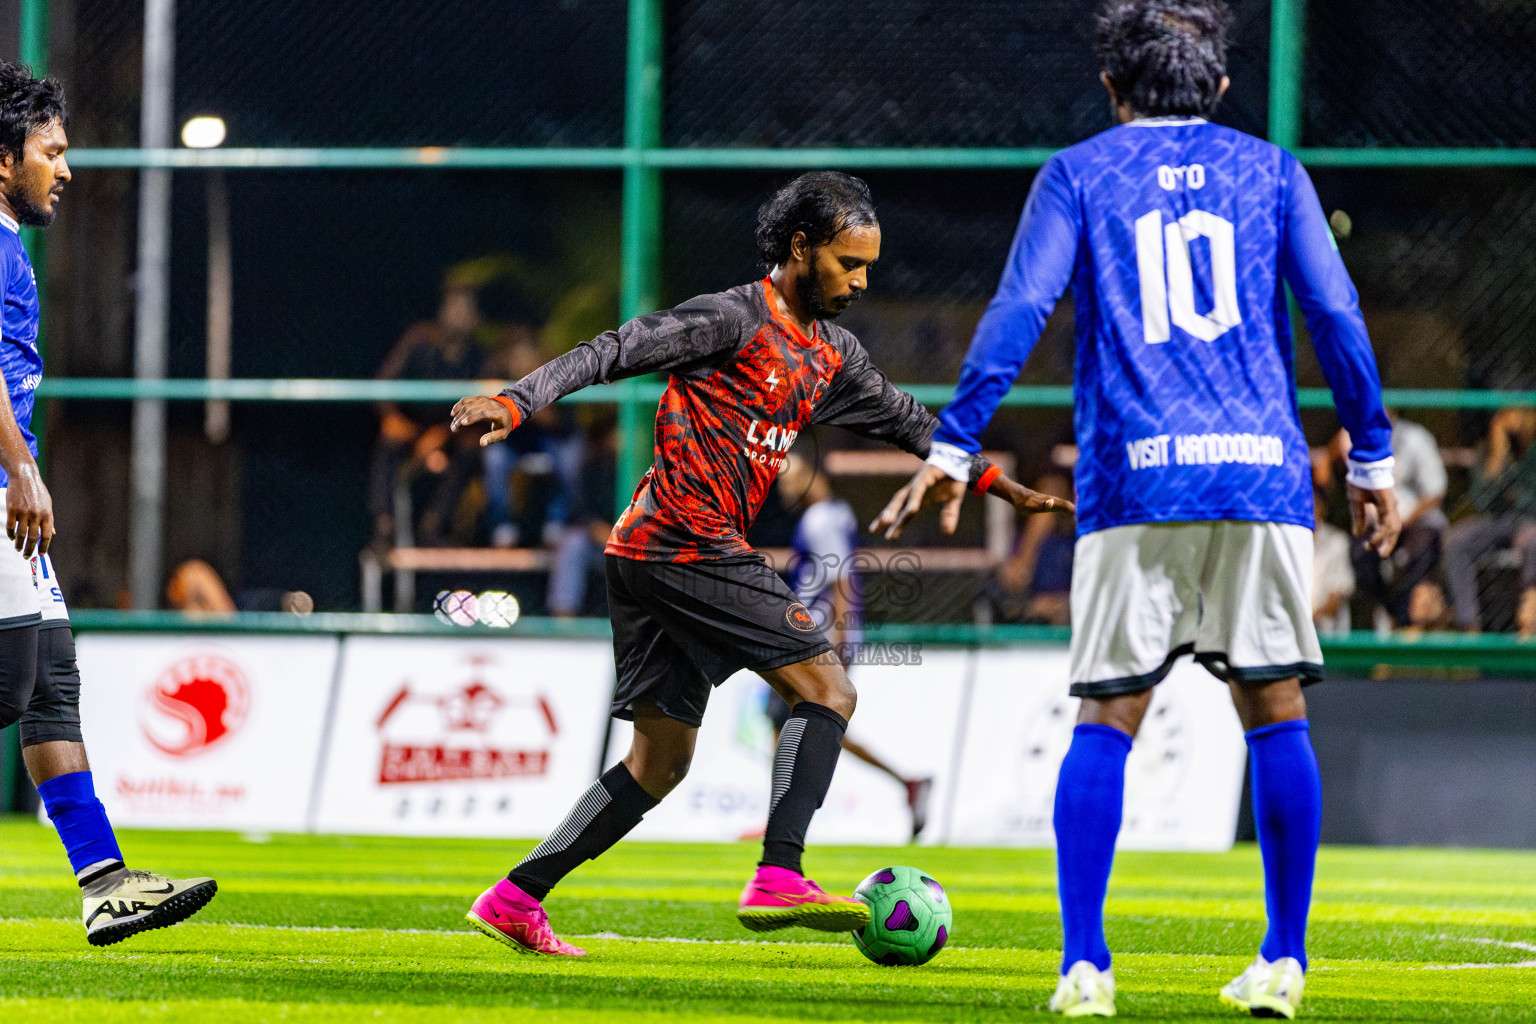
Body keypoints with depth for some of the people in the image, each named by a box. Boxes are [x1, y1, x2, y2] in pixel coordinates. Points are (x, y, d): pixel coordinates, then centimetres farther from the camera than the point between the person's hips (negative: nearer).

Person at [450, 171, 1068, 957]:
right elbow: (617, 351, -15)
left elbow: (903, 418, 30)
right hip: (689, 544, -10)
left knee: (660, 762, 11)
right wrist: (518, 400, -26)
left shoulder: (830, 353, 19)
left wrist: (1000, 485, 30)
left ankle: (515, 898, 10)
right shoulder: (737, 319, -8)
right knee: (826, 689, -12)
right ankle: (778, 878, -23)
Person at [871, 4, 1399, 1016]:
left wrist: (951, 448, -1)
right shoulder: (1271, 172, 13)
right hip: (1262, 475, 1)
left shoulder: (1079, 176, 9)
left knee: (1105, 723, 2)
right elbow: (1336, 314, 6)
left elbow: (1019, 309, -1)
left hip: (1135, 481, -1)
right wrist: (1373, 460, 12)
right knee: (1275, 714, 7)